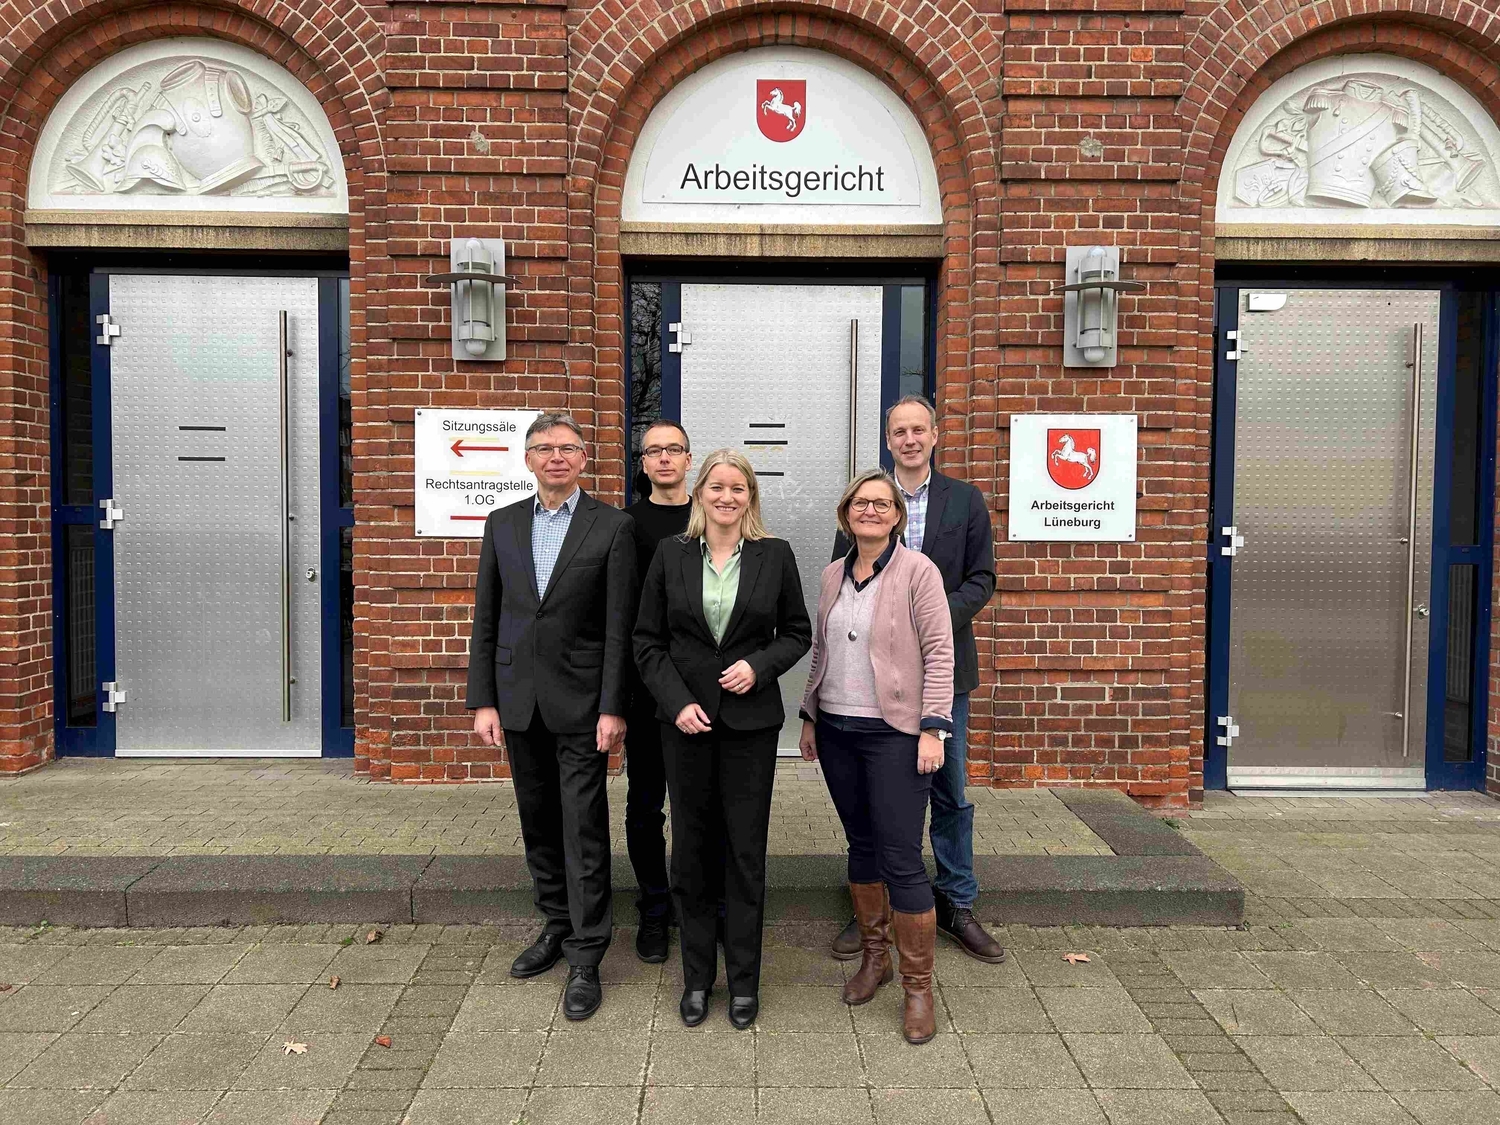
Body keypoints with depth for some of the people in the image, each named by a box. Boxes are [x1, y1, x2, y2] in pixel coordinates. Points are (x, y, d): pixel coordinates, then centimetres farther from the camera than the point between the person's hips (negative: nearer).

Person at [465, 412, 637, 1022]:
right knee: (538, 822, 16)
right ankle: (556, 926, 33)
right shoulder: (502, 524, 7)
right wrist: (483, 700, 1)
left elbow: (619, 626, -8)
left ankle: (585, 958, 11)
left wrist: (613, 708, -12)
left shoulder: (612, 525, -5)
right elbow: (486, 619, 7)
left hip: (580, 700, -4)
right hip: (519, 697, 4)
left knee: (584, 827, 0)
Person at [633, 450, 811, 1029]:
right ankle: (697, 977, 25)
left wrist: (759, 665, -12)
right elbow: (648, 640, 2)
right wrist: (677, 702, -10)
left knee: (746, 850, 6)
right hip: (686, 719, 1)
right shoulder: (671, 554, 1)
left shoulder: (775, 555, 0)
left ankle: (744, 979, 22)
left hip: (750, 719, -1)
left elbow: (797, 632, 6)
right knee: (691, 848, 10)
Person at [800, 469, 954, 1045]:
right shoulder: (833, 574, 10)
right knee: (861, 845, 15)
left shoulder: (916, 570, -7)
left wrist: (932, 729, -15)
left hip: (894, 733, -5)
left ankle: (918, 986, 11)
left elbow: (938, 652, -10)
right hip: (836, 730, 6)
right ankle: (874, 956, 32)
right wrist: (810, 717, 16)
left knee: (901, 860, -4)